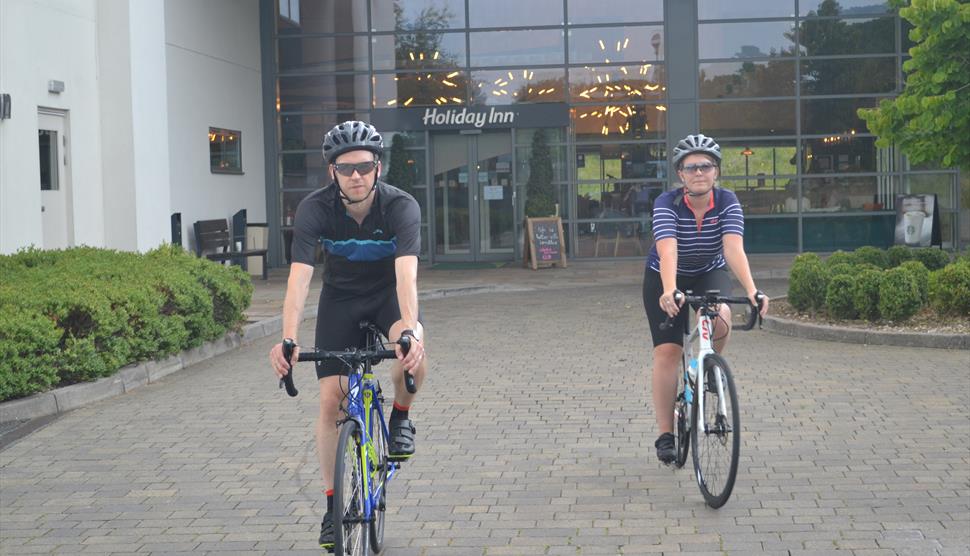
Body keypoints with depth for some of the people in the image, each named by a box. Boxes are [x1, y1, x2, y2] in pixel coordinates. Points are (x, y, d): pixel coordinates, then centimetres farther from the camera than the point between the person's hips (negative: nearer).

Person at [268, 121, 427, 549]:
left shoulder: (401, 207, -27)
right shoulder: (314, 209, -24)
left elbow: (406, 272, -40)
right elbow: (299, 276, -33)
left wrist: (410, 328, -57)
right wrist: (287, 339, -47)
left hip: (388, 294, -1)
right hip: (341, 298, 1)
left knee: (413, 353, -35)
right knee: (330, 401, -7)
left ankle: (400, 416, -3)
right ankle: (334, 505, 8)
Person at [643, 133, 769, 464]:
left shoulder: (727, 203, -21)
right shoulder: (666, 204, -26)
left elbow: (734, 248, -34)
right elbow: (667, 251, -40)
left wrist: (751, 289, -49)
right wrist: (669, 291, -58)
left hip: (709, 274, 1)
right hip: (665, 278, -1)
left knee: (720, 321, -31)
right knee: (667, 351, -10)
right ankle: (665, 435, 0)